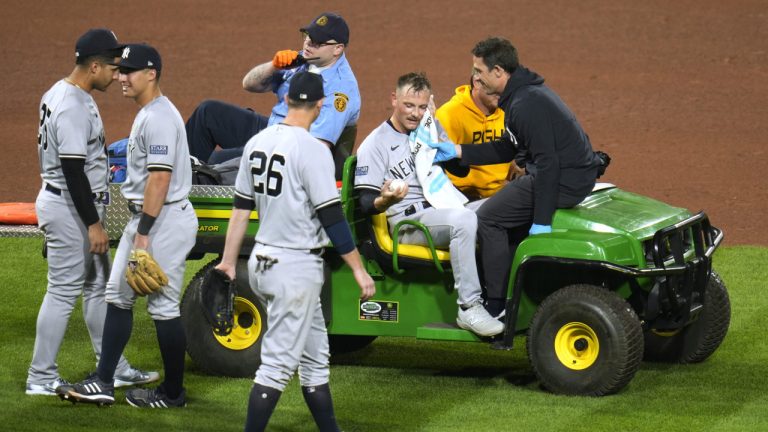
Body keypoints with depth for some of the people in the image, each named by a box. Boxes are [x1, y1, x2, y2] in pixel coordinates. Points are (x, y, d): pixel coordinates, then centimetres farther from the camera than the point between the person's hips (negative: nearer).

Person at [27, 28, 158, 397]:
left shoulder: (59, 93, 9)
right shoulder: (73, 107, -23)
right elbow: (73, 171, -26)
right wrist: (93, 224, -22)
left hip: (79, 206, 11)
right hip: (69, 209, -11)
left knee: (98, 286, 16)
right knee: (64, 291, -3)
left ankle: (113, 369, 24)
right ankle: (41, 378, 4)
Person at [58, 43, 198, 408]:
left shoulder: (159, 118, -18)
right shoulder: (146, 114, 15)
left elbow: (160, 178, -24)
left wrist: (143, 233, -25)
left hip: (165, 219, -11)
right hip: (144, 216, 11)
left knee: (163, 306, -3)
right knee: (118, 295, 10)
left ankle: (173, 392, 6)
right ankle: (103, 383, 13)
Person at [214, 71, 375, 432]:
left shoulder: (257, 142, 6)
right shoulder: (312, 149, -16)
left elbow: (242, 206, 12)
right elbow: (331, 217, -17)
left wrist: (229, 260, 18)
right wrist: (358, 269, -11)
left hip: (262, 262, 8)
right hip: (296, 266, -8)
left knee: (314, 357, 17)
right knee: (279, 361, -5)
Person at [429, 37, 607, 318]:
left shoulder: (527, 104, -20)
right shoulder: (522, 93, 14)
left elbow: (547, 162, -24)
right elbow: (509, 149, 23)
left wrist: (542, 220, -23)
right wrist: (458, 152, 20)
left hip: (566, 181, -11)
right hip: (576, 176, 11)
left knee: (489, 218, -5)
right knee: (506, 207, 24)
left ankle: (497, 308, -1)